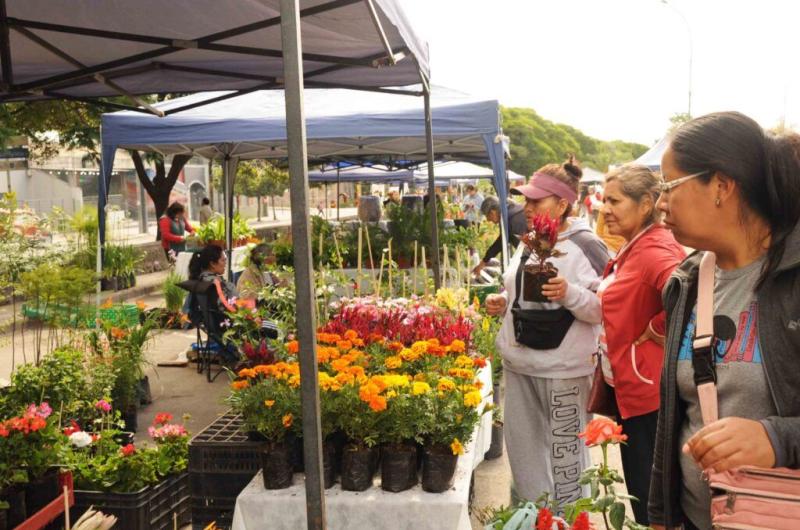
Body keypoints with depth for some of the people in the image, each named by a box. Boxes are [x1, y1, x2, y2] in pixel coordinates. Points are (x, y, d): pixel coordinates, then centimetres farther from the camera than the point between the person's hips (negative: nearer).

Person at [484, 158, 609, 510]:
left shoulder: (585, 245, -12)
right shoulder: (530, 242, 11)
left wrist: (570, 293, -30)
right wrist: (503, 302, 6)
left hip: (563, 369, -8)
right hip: (519, 363, 8)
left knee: (564, 450, 7)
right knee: (521, 445, 17)